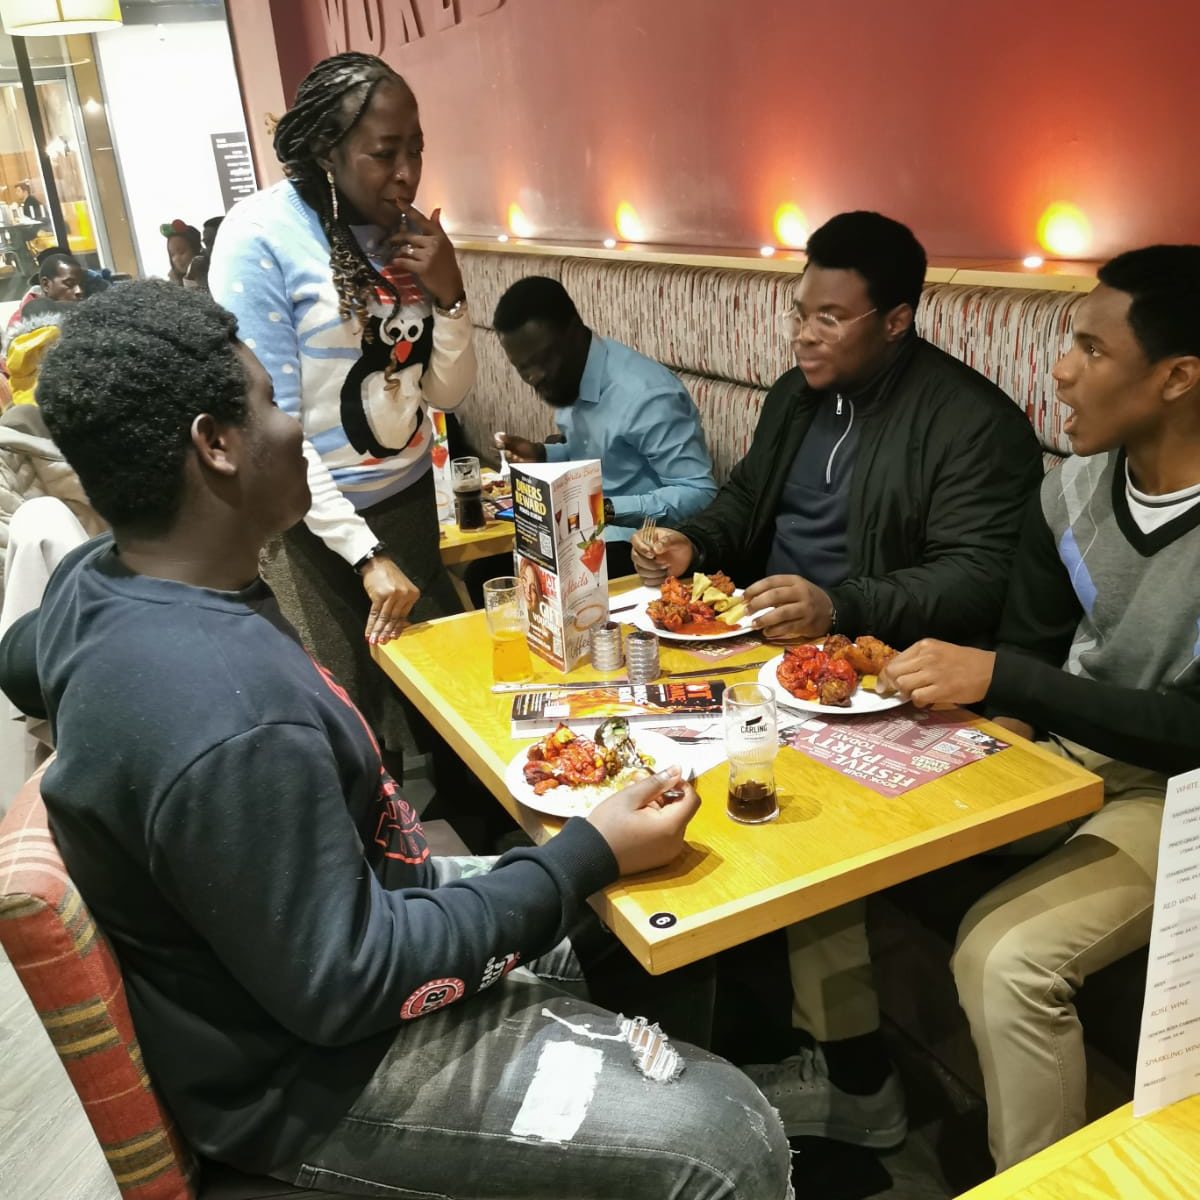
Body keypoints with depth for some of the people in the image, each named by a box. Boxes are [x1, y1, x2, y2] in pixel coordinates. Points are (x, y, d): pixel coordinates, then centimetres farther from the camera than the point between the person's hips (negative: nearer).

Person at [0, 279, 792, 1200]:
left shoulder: (94, 583, -4)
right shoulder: (231, 723, -36)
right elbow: (346, 984, -28)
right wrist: (591, 856, -22)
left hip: (330, 916, 10)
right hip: (313, 1059, -10)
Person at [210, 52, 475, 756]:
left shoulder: (409, 234, 3)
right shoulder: (260, 235, -14)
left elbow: (449, 393, 5)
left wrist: (449, 296, -13)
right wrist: (366, 555, -18)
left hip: (410, 500, 5)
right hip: (313, 522, -5)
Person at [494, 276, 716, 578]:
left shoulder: (645, 396, -26)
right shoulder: (566, 376, 1)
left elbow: (700, 494, -25)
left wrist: (608, 509, -33)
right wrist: (542, 454, 0)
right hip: (586, 527, 8)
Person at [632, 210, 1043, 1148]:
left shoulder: (972, 422, -11)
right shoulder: (797, 395, 14)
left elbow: (979, 578, -18)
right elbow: (745, 501, 21)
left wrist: (839, 608, -32)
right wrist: (692, 542, -2)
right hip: (768, 639, 8)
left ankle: (856, 1080, -9)